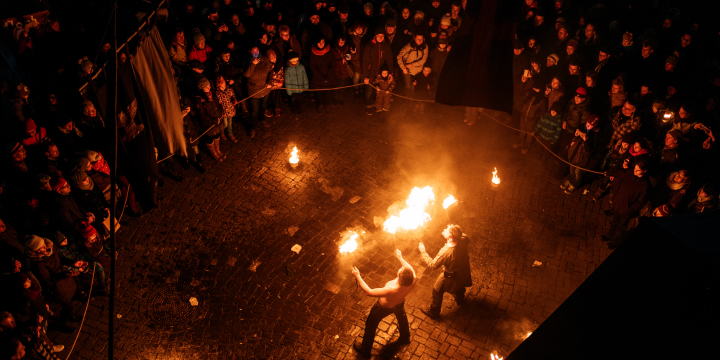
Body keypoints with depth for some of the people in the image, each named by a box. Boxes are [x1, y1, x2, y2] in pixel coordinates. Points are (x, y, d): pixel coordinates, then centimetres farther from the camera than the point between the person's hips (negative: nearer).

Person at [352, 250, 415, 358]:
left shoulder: (391, 290, -50)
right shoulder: (412, 281, -37)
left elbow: (369, 292, -39)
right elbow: (410, 268, -13)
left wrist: (358, 276, -31)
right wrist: (400, 258, -1)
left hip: (384, 307, -5)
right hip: (400, 304, 5)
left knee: (370, 325, 23)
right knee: (401, 316, 39)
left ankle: (365, 350, 47)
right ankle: (405, 337, 69)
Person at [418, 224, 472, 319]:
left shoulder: (445, 252, -43)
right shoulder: (463, 241, -28)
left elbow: (432, 265, -28)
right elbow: (464, 237, 1)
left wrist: (423, 252, -19)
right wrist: (457, 231, -9)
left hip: (450, 277, -5)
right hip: (463, 273, 6)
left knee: (437, 290, 21)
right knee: (459, 286, 38)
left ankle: (433, 312, 41)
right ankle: (460, 300, 68)